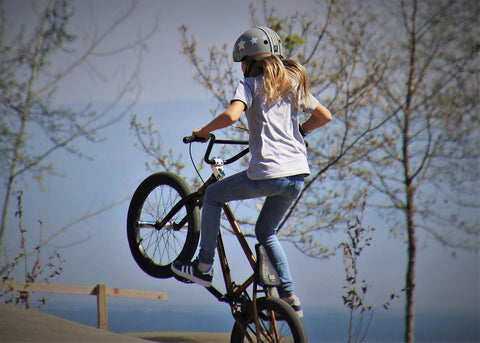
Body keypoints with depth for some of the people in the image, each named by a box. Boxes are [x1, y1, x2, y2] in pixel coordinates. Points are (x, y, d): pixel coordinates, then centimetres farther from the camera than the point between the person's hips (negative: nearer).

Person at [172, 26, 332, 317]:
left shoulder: (250, 84, -1)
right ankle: (290, 297, 16)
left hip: (267, 173, -6)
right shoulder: (293, 82, 17)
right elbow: (325, 116, 19)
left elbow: (231, 115, -19)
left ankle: (204, 267, 15)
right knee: (266, 231, 24)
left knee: (213, 195, 17)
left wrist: (203, 132, -3)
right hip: (298, 175, 7)